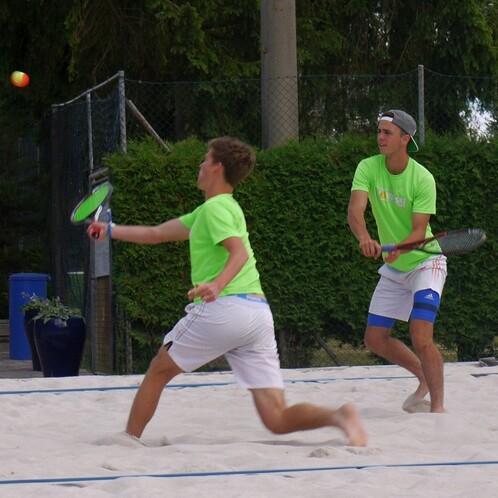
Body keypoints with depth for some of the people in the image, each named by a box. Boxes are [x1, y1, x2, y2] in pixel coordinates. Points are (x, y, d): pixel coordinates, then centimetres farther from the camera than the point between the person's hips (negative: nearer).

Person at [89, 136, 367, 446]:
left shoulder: (215, 207, 0)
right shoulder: (205, 212, 28)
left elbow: (240, 253, -18)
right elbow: (156, 234, 36)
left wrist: (217, 284, -34)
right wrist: (111, 231, 41)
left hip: (224, 306, -8)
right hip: (259, 312, 8)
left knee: (159, 370, 16)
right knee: (278, 421, -4)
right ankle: (338, 416, -28)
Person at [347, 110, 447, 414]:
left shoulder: (423, 178, -20)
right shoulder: (368, 168, -10)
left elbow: (419, 230, -23)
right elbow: (355, 210, -25)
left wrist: (398, 248, -44)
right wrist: (365, 238, -46)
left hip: (425, 261, -6)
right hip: (393, 269, 6)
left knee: (421, 337, -21)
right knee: (375, 339, 7)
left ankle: (438, 405, -10)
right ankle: (426, 378, 29)